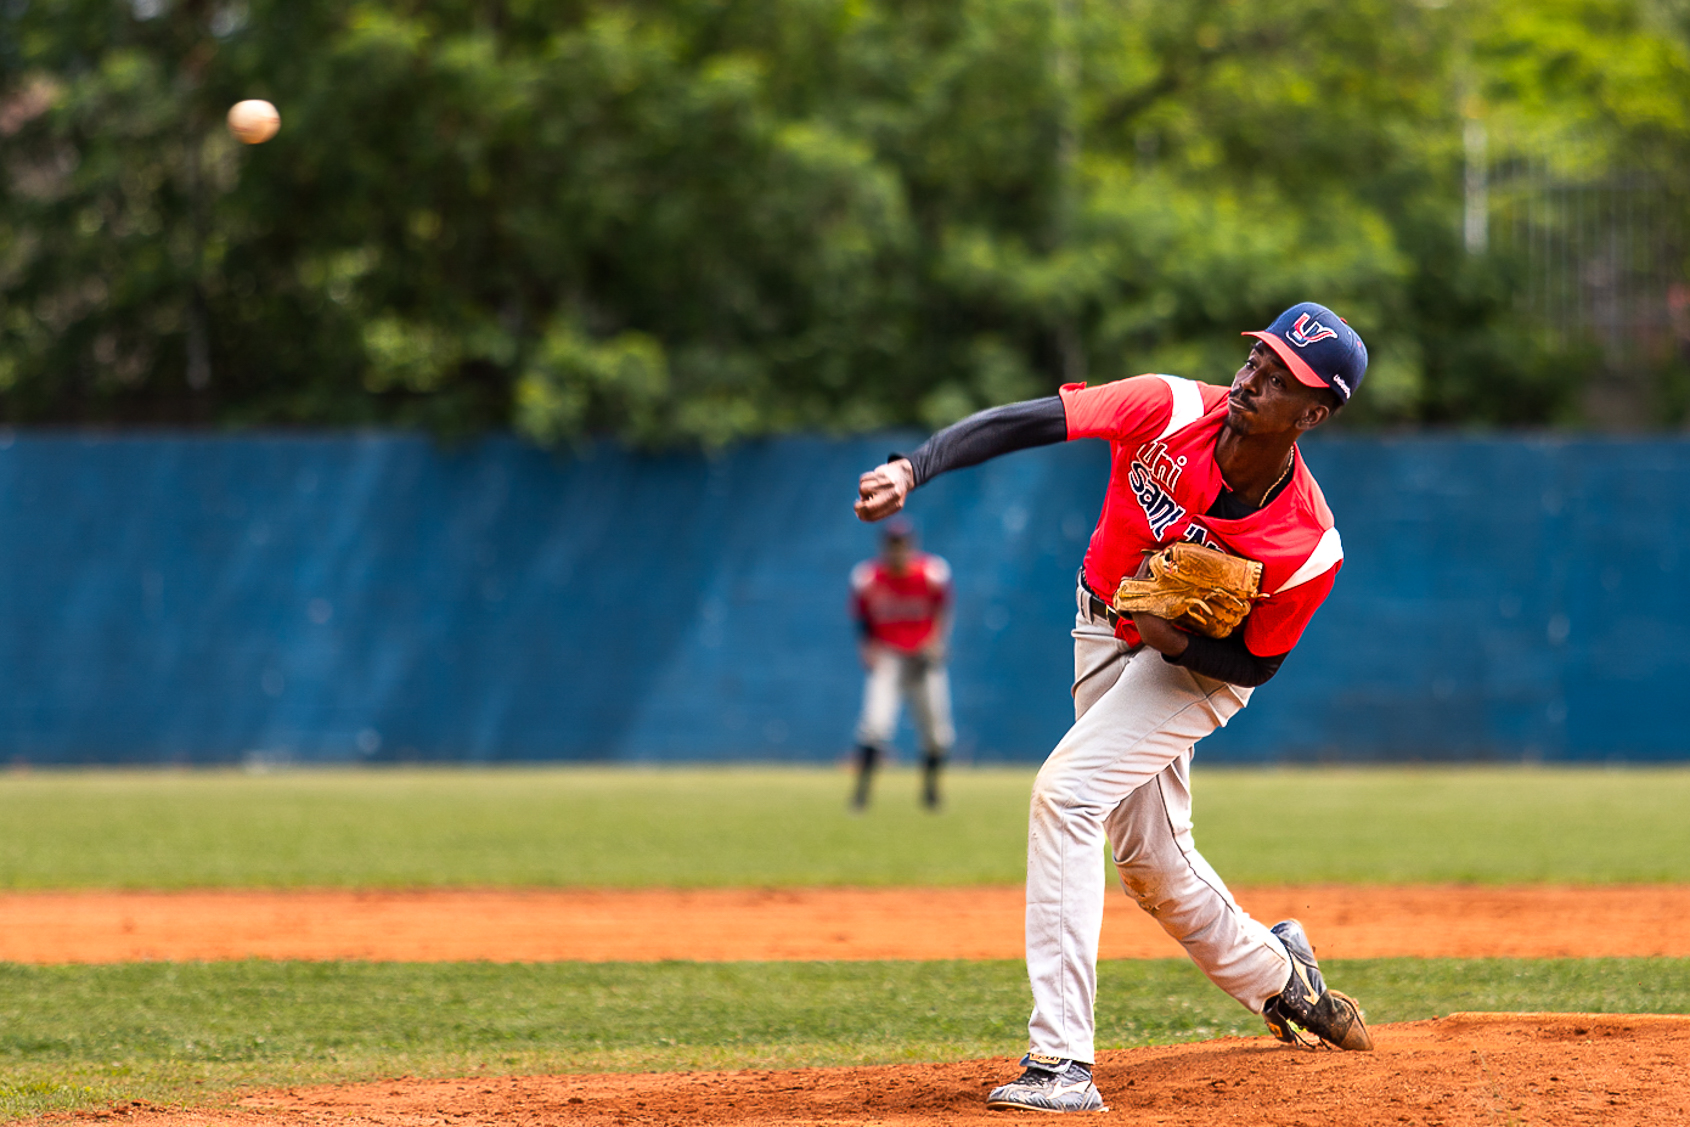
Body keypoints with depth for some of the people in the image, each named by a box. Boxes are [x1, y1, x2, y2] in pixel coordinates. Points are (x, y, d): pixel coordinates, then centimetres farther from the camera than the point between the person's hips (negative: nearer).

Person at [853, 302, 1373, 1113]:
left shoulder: (1309, 545, -30)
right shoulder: (1171, 410, -28)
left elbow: (1252, 664, -16)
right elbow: (1022, 423, -31)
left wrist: (1178, 640, -35)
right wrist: (911, 470, -44)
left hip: (1201, 667, -5)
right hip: (1105, 639, 5)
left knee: (1066, 793, -25)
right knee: (1148, 858, 16)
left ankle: (1062, 1062, -27)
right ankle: (1273, 974, 46)